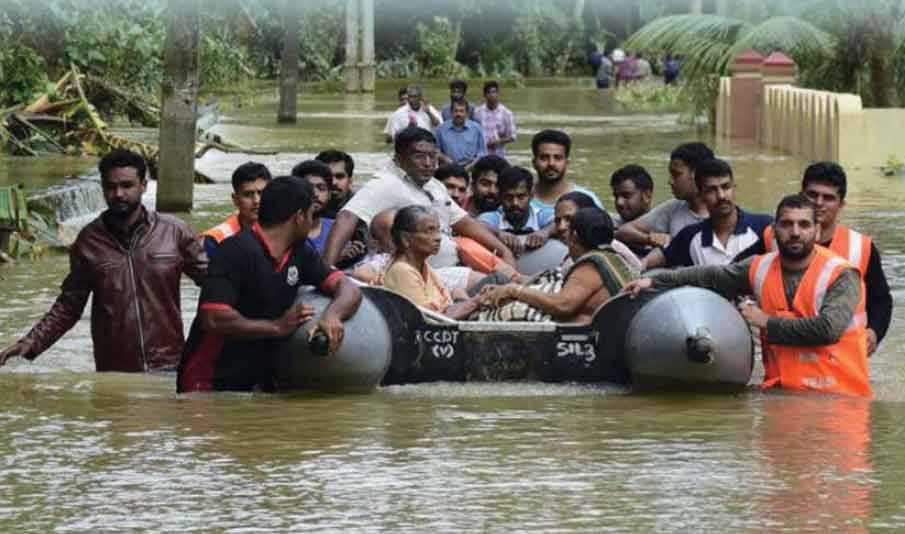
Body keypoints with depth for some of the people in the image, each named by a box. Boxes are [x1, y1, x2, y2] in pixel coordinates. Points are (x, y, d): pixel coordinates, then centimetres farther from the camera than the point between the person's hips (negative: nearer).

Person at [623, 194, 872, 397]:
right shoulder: (761, 269, 11)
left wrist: (767, 322, -9)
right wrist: (654, 281, 11)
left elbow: (828, 329, -19)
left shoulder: (841, 275, -7)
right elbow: (712, 276, 19)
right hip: (780, 390, 4)